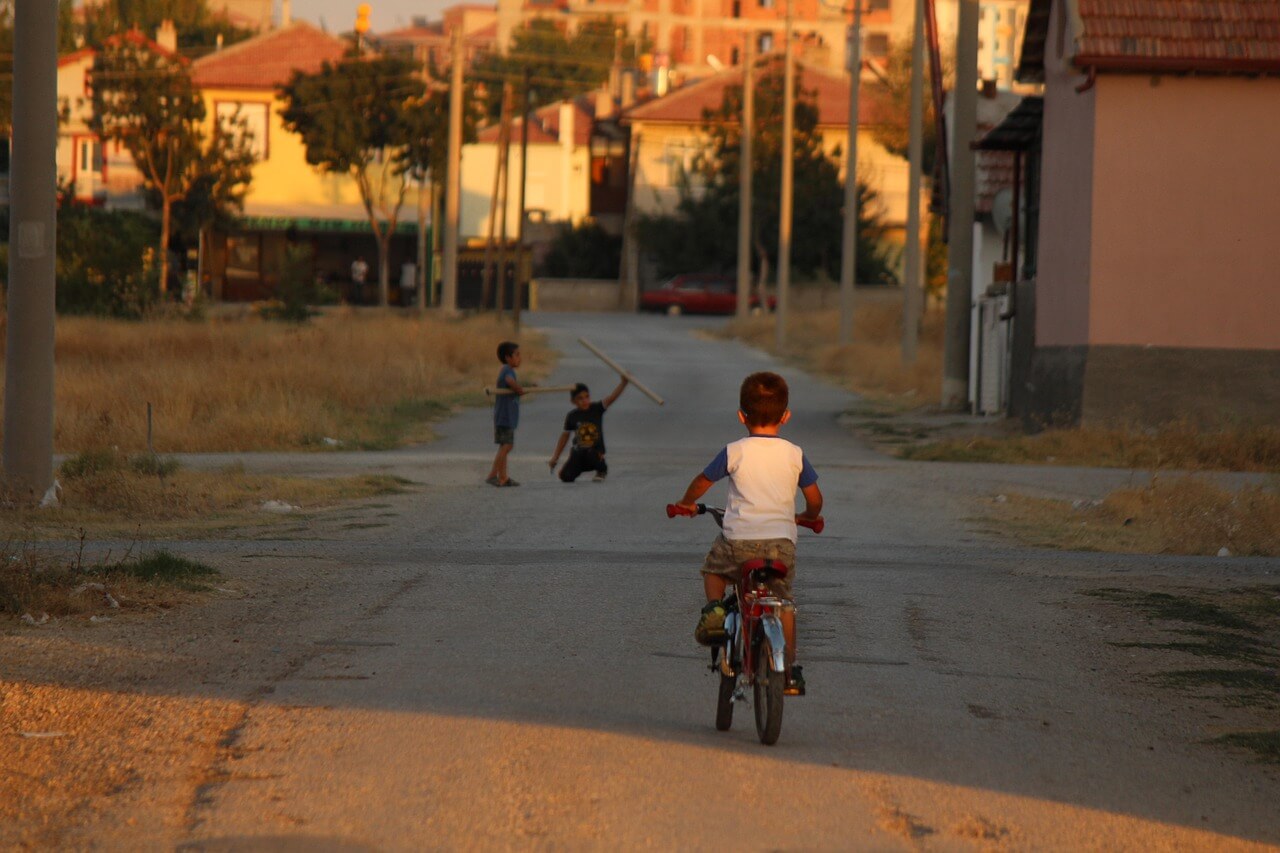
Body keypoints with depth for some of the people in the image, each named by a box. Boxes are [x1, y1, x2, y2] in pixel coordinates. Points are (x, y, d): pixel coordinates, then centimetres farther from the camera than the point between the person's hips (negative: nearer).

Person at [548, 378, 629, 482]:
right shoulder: (572, 416, 0)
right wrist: (555, 457, 11)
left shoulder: (596, 409, -5)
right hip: (578, 452, 2)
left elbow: (612, 398, -20)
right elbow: (565, 436, 10)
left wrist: (623, 383, -36)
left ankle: (602, 470, 0)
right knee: (566, 476, -17)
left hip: (595, 450, -2)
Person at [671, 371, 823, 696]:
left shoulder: (734, 452, 1)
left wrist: (687, 504, 33)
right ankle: (790, 670, 12)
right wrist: (808, 517, 36)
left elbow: (702, 482, 12)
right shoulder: (794, 455, 6)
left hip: (739, 539, -1)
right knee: (783, 602, 16)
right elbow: (814, 498, 13)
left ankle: (713, 608, 1)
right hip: (781, 541, 1)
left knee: (714, 569, 28)